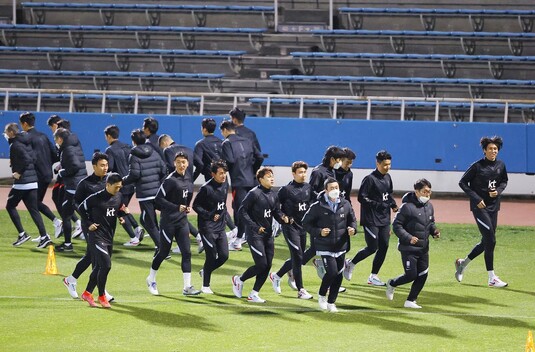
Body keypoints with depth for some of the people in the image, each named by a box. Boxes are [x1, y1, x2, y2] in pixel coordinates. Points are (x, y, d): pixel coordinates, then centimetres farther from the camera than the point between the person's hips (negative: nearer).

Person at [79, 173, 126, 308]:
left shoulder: (118, 197, 4)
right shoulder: (96, 198, -14)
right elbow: (82, 209, -2)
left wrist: (124, 212, -5)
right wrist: (89, 223, -8)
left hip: (109, 237, 7)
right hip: (97, 236, -7)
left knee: (99, 267, 13)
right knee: (106, 265, -14)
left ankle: (87, 293, 27)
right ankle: (102, 296, -1)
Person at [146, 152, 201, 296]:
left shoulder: (188, 180, 9)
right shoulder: (170, 180, -13)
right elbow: (158, 199, -16)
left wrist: (187, 207, 7)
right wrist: (176, 207, -22)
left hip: (182, 221, 6)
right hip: (168, 221, -6)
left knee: (186, 252, -3)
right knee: (163, 251, 5)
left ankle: (187, 287, -4)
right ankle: (151, 279, 28)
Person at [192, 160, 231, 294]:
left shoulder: (225, 185, 6)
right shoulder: (206, 188, -16)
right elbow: (196, 205, -13)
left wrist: (224, 214, 10)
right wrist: (210, 215, -21)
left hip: (220, 227, 7)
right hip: (207, 227, -7)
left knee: (224, 255, 3)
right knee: (212, 256, -6)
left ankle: (205, 271, 28)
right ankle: (205, 286, 8)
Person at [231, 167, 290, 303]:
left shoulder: (273, 195, 10)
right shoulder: (254, 194, -12)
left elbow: (277, 212, 13)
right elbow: (242, 211, -13)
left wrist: (284, 218, -10)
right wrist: (254, 227, -18)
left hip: (268, 235, 7)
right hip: (255, 234, -7)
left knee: (267, 266, 4)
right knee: (261, 265, -11)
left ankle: (254, 294, 13)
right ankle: (239, 280, 14)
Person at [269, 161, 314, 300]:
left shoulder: (308, 188, 5)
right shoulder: (286, 189, -12)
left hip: (303, 226, 7)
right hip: (290, 227, -7)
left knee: (299, 257, 13)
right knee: (298, 257, -9)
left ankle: (277, 276, 35)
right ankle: (300, 290, -4)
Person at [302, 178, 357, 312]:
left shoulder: (345, 204, 2)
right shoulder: (318, 206, -10)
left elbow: (352, 219, 16)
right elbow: (306, 223, -3)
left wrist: (353, 229, -6)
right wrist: (318, 232, -17)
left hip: (341, 246, 5)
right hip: (325, 247, -5)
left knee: (339, 275, 7)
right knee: (332, 272, -16)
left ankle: (331, 303, 24)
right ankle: (322, 295, 13)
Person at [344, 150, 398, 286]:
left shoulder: (387, 178, 11)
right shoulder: (370, 179, -14)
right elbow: (361, 198, -17)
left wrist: (393, 204, 4)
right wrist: (379, 205, -21)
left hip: (384, 220, 8)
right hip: (371, 220, -8)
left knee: (383, 247, 4)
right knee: (372, 247, -7)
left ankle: (373, 276, 13)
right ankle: (350, 264, 15)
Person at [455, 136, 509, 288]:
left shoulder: (501, 165, 4)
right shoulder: (477, 166, -12)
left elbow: (504, 181, 19)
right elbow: (463, 182, -6)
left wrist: (498, 191, -3)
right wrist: (476, 198, -14)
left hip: (494, 207, 7)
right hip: (480, 207, -7)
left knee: (486, 242, 10)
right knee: (490, 240, -11)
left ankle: (463, 263, 31)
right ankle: (492, 278, -6)